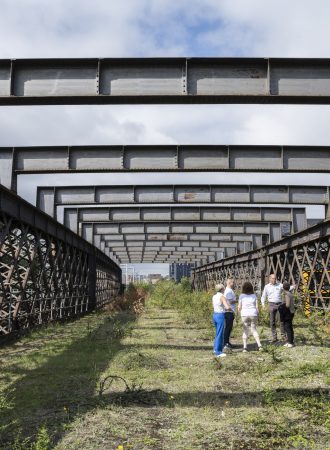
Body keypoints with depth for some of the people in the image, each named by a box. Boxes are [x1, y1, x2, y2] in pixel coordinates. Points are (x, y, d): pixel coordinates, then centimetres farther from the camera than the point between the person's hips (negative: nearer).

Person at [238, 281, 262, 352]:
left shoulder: (242, 296, -2)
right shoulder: (254, 295, 4)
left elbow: (239, 307, -2)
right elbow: (256, 306, 3)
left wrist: (239, 311, 17)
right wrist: (257, 314, 15)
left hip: (245, 314, -2)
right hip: (253, 314, 2)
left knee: (245, 330, 6)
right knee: (254, 330, 15)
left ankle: (245, 347, 3)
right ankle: (259, 345, 8)